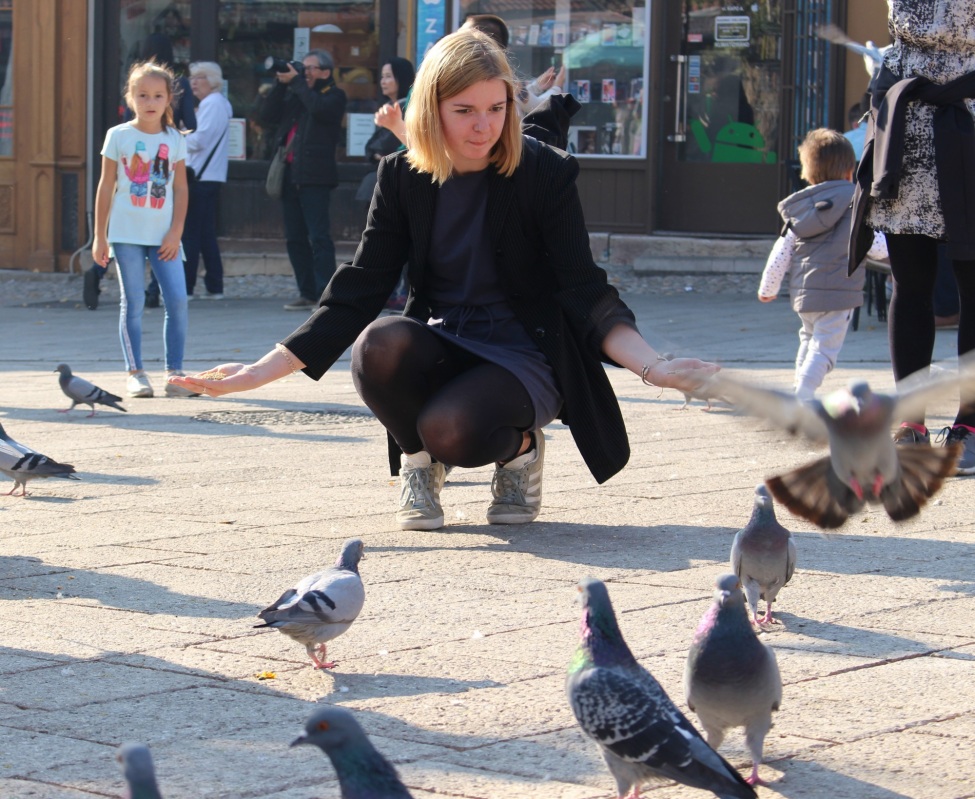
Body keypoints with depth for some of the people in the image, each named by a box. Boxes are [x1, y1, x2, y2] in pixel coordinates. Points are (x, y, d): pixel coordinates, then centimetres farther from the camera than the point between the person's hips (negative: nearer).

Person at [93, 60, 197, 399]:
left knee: (178, 300, -8)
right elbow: (106, 187, 4)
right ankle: (135, 373, 6)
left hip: (163, 234, 1)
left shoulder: (175, 139, 6)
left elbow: (180, 189, 7)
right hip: (127, 232, -1)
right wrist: (99, 236, 2)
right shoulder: (119, 136, 1)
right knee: (133, 302, -1)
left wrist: (175, 233, -2)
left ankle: (174, 373, 1)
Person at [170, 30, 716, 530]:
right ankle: (417, 462, -2)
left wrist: (654, 366, -30)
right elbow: (359, 289, 0)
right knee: (380, 343, -33)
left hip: (521, 358, -3)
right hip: (439, 349, 3)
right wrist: (262, 371, -8)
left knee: (452, 430, -35)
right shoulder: (403, 176, 0)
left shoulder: (546, 174, -9)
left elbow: (585, 293, -12)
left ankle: (520, 447, 2)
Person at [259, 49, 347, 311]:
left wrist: (296, 81, -8)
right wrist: (281, 84, 4)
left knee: (319, 237, -10)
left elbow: (318, 108, -19)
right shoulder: (293, 94, 19)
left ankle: (325, 294, -11)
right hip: (289, 175, 7)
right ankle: (307, 294, 12)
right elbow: (268, 115, 12)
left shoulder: (334, 95, 2)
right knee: (295, 238, 7)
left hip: (314, 176, -7)